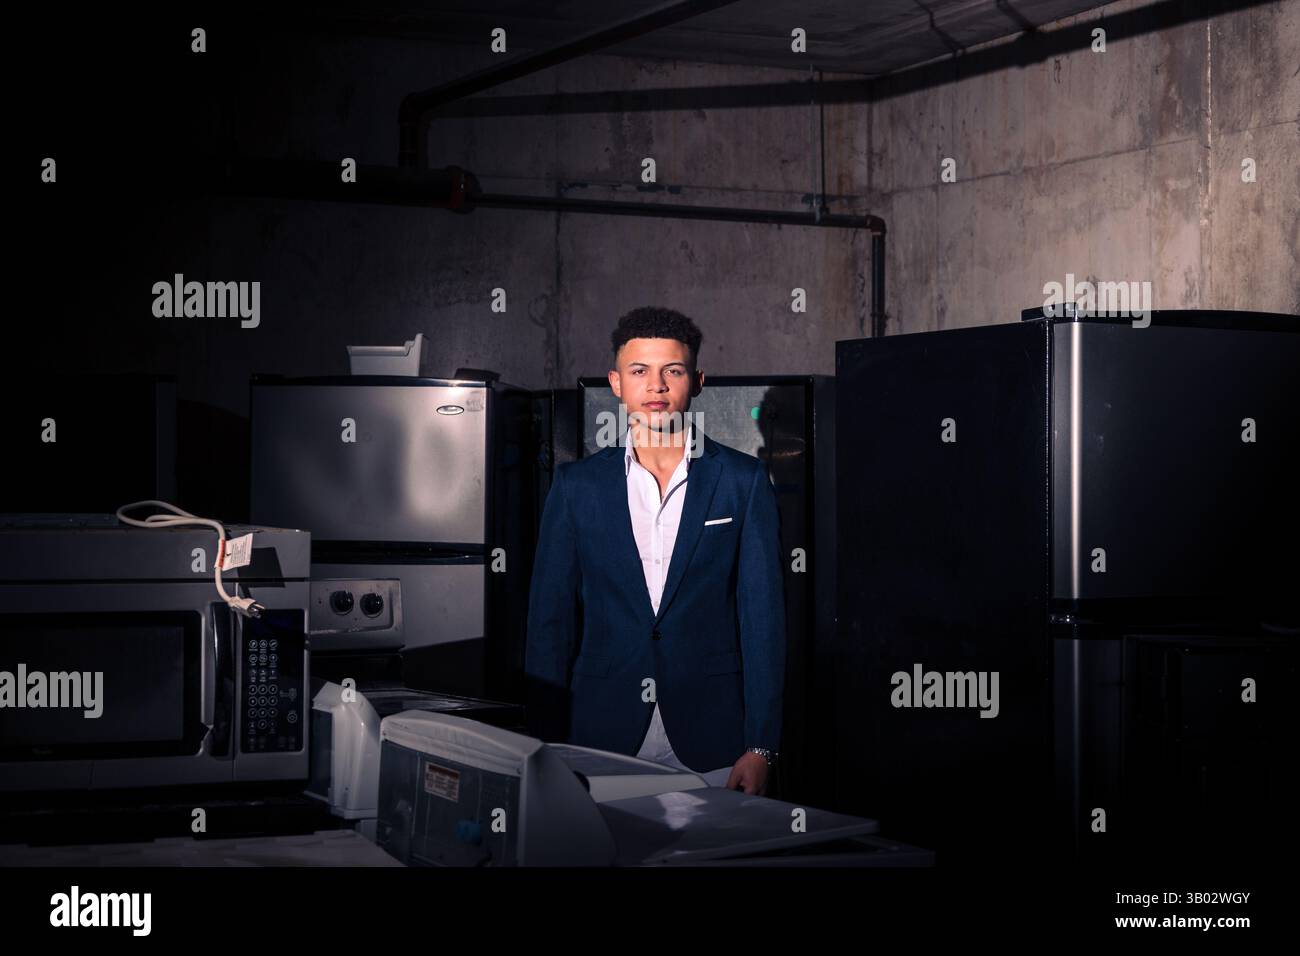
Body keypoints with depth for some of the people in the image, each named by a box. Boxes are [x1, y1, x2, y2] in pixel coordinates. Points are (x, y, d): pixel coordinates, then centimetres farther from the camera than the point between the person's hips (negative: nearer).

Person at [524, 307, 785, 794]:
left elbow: (762, 614, 1)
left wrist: (760, 748, -5)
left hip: (710, 746, -1)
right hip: (603, 734, 1)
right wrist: (547, 749, 1)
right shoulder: (578, 484, 6)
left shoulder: (743, 480, 2)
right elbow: (550, 618, 6)